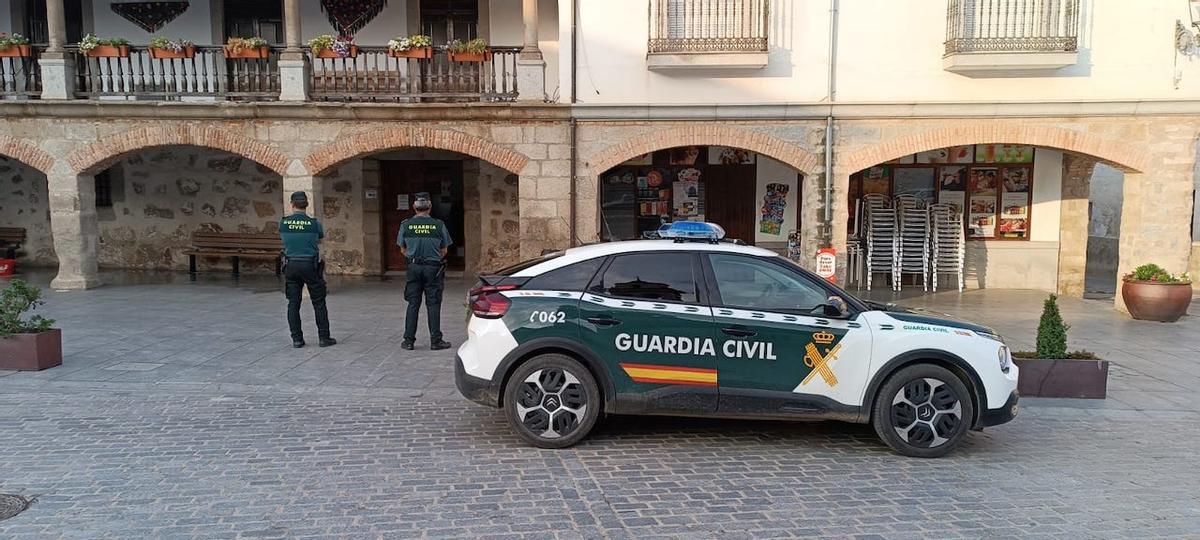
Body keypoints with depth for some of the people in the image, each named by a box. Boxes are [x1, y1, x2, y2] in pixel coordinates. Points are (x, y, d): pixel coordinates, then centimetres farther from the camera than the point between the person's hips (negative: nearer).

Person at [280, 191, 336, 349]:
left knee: (293, 304, 7)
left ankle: (297, 339, 8)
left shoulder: (283, 223, -2)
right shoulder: (314, 223, -7)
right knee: (319, 303, 6)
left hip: (291, 265, 2)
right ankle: (324, 337, 6)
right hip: (311, 265, -2)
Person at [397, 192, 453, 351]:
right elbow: (444, 250, 3)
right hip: (433, 267, -1)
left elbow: (403, 250, 7)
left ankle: (409, 340, 11)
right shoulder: (438, 225, -6)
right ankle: (435, 341, 6)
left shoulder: (406, 225, -2)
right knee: (433, 305, 4)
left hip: (413, 267, 2)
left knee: (413, 305, 9)